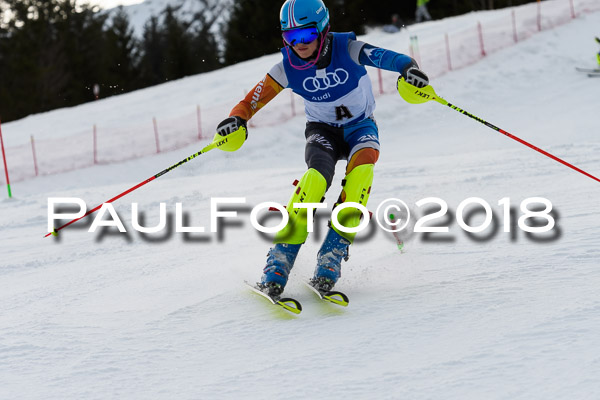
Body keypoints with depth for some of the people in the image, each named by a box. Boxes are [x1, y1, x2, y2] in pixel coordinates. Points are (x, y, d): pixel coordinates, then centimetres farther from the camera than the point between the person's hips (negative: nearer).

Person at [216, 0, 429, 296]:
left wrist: (407, 67, -57)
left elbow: (383, 57, -35)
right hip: (322, 130, 0)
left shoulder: (346, 49, -21)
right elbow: (252, 101, -13)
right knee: (317, 175, -31)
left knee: (361, 167, -33)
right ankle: (279, 261, -29)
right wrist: (237, 119, -35)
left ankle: (333, 253, -33)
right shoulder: (287, 68, -15)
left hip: (360, 126, 0)